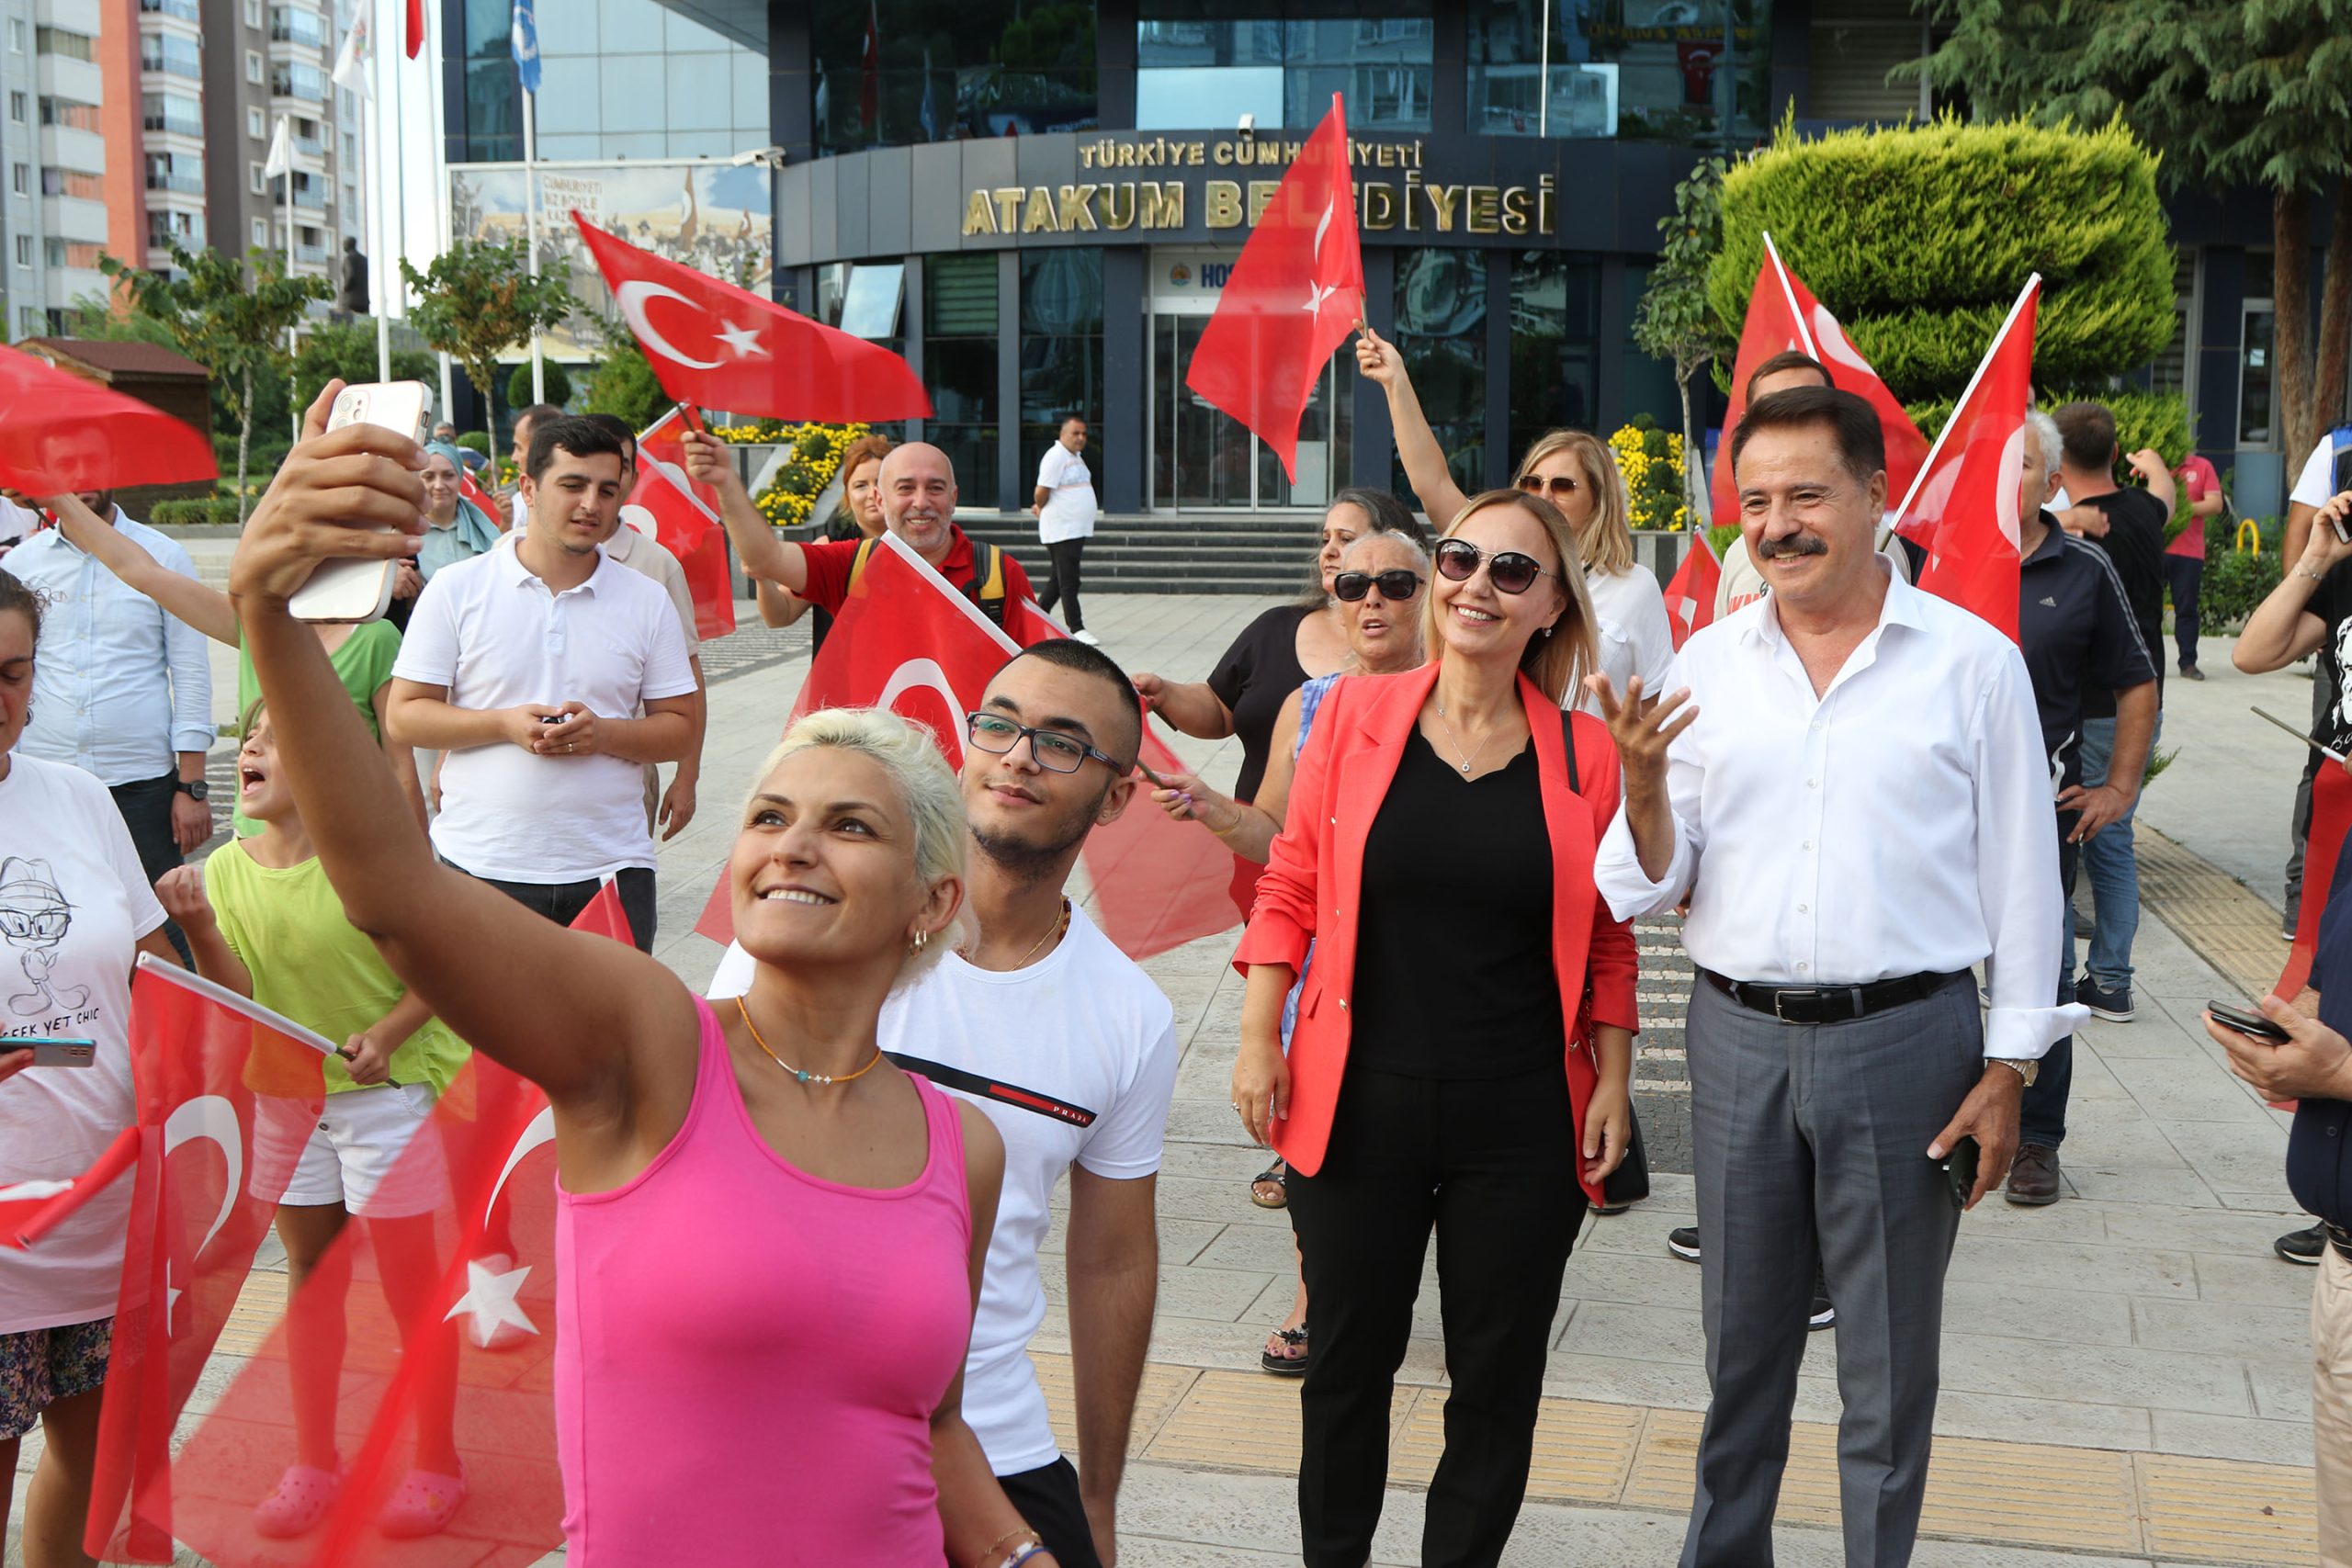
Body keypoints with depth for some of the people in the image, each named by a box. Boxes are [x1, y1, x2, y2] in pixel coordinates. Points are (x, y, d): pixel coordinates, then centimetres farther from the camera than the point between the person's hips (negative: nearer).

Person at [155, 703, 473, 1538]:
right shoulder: (225, 869, -4)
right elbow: (239, 1003, -8)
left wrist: (387, 1034, -28)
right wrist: (198, 927, -23)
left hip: (388, 1089, -5)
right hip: (284, 1092, 5)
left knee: (408, 1277, 4)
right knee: (310, 1271, 17)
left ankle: (437, 1462, 22)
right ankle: (314, 1461, 33)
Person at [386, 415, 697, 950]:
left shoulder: (647, 601, 8)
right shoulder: (456, 589, 2)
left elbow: (680, 730, 7)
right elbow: (403, 716, 1)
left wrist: (605, 734, -12)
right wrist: (505, 724, -14)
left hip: (612, 869, 2)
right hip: (480, 864, -1)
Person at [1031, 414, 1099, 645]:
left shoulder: (1076, 456, 17)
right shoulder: (1056, 456, -14)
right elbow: (1042, 492, -16)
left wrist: (1041, 508, 14)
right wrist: (1042, 509, 3)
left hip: (1078, 530, 9)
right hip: (1061, 531, -9)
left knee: (1060, 580, 14)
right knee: (1069, 582, -7)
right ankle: (1076, 628, -5)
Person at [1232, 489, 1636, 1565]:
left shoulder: (1585, 754, -1)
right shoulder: (1355, 713, -1)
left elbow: (1607, 941, 6)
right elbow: (1292, 887, 3)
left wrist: (1613, 1080, 0)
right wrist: (1259, 1040, -2)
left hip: (1522, 1119, 0)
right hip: (1360, 1102, 0)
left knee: (1497, 1379, 12)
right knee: (1347, 1361, 12)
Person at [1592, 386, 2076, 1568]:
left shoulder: (1972, 661, -4)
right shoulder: (1707, 663, 3)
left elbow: (2020, 879, -1)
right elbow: (1653, 883, 5)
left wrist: (2007, 1069, -4)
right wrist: (1644, 787, -15)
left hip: (1906, 1039, -3)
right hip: (1739, 1039, 3)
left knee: (1889, 1360, 10)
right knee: (1740, 1345, 16)